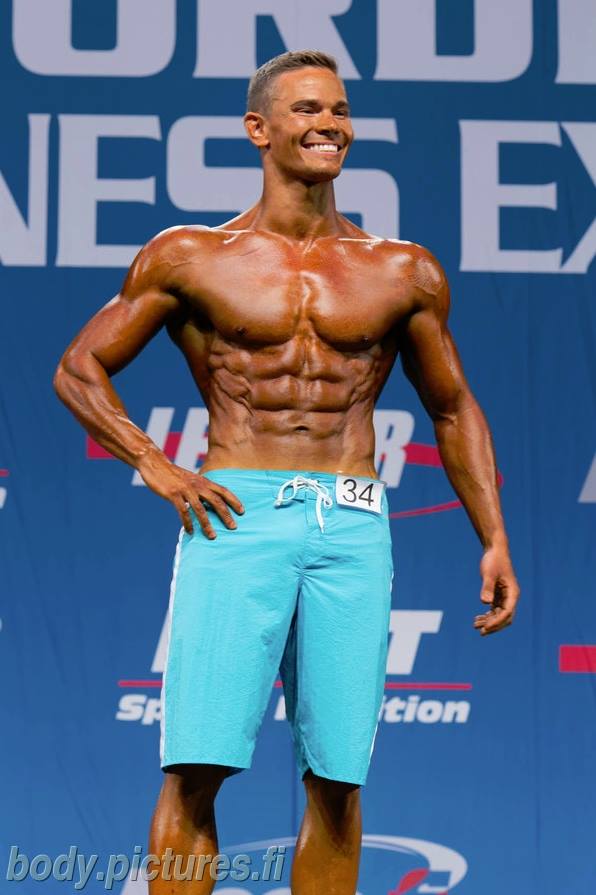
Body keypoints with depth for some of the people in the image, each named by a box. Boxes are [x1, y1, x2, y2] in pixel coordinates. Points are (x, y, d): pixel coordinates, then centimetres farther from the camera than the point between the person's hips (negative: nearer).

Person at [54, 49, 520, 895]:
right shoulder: (189, 258, 7)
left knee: (337, 778, 1)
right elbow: (78, 368, 12)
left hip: (353, 532, 2)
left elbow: (454, 410, 20)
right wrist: (155, 464, -1)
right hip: (235, 518, -2)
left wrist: (494, 539, 11)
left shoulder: (404, 274, 12)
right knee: (195, 770, -9)